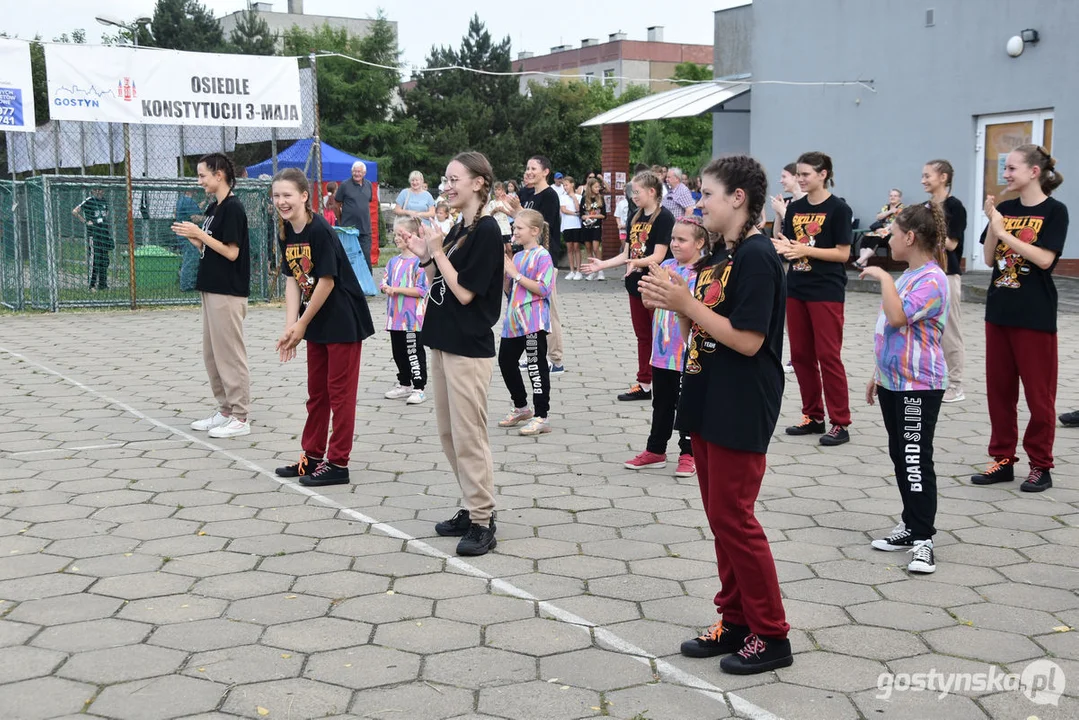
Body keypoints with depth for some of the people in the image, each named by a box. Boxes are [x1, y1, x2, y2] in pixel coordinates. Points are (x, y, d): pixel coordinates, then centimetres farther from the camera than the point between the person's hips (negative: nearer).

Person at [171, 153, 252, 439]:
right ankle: (225, 411, 22)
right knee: (211, 353, 13)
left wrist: (200, 233, -16)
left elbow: (231, 252, -17)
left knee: (230, 354, -5)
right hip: (212, 289, 10)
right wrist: (191, 237, 3)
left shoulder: (233, 208, -13)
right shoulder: (213, 207, 14)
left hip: (228, 292, -10)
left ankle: (240, 418, 1)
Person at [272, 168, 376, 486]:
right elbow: (293, 280, 3)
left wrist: (301, 325, -13)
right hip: (317, 323, 8)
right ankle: (313, 456, 27)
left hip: (343, 321, -8)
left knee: (339, 391, -1)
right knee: (316, 391, 16)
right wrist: (290, 326, -7)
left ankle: (338, 464, 7)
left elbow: (327, 281, -20)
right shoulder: (287, 233, 3)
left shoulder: (320, 230, -21)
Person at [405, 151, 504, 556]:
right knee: (449, 433, 14)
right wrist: (425, 256, 1)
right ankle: (473, 508, 24)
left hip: (469, 347, -9)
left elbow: (465, 292, -18)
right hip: (444, 341, 9)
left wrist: (437, 252, -13)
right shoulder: (456, 230, 13)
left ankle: (483, 522, 4)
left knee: (468, 435, -5)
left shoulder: (486, 231, -13)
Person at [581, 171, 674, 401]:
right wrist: (602, 264, 5)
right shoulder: (636, 218, 10)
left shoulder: (664, 217, -13)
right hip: (636, 284, 8)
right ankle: (644, 384, 20)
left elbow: (658, 256, -20)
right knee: (642, 335, 13)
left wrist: (637, 262, -36)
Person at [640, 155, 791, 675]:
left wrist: (687, 304, -20)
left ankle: (771, 636, 9)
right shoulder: (717, 256, 13)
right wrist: (673, 303, -3)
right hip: (706, 403, 9)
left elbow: (748, 339, -22)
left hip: (740, 412, -9)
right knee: (720, 516, 14)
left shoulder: (756, 256, -16)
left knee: (733, 518, -4)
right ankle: (736, 621, 25)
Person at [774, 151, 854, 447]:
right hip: (796, 288, 6)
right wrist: (782, 247, -10)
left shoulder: (838, 209, -8)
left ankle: (840, 423, 2)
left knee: (828, 355, -5)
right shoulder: (794, 208, 9)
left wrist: (806, 250, -20)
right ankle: (813, 416, 20)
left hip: (826, 291, -6)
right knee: (800, 354, 9)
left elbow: (843, 253, -11)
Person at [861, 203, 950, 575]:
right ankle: (911, 525, 26)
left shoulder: (931, 280, -17)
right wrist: (879, 373, 21)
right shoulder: (907, 276, 13)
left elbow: (898, 318, -30)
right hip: (893, 381, 10)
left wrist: (883, 277, -20)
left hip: (919, 387, -10)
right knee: (900, 456, 15)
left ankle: (922, 540, -1)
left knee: (916, 461, -6)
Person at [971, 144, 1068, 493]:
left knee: (1038, 393, 2)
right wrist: (991, 223, -9)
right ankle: (1003, 459, 20)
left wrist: (1003, 232, -17)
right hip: (999, 310, 6)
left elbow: (1044, 259, -18)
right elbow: (989, 258, 4)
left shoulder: (1054, 210, -7)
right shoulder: (1005, 209, 8)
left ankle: (1040, 465, 12)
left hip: (1035, 314, -6)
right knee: (999, 389, 10)